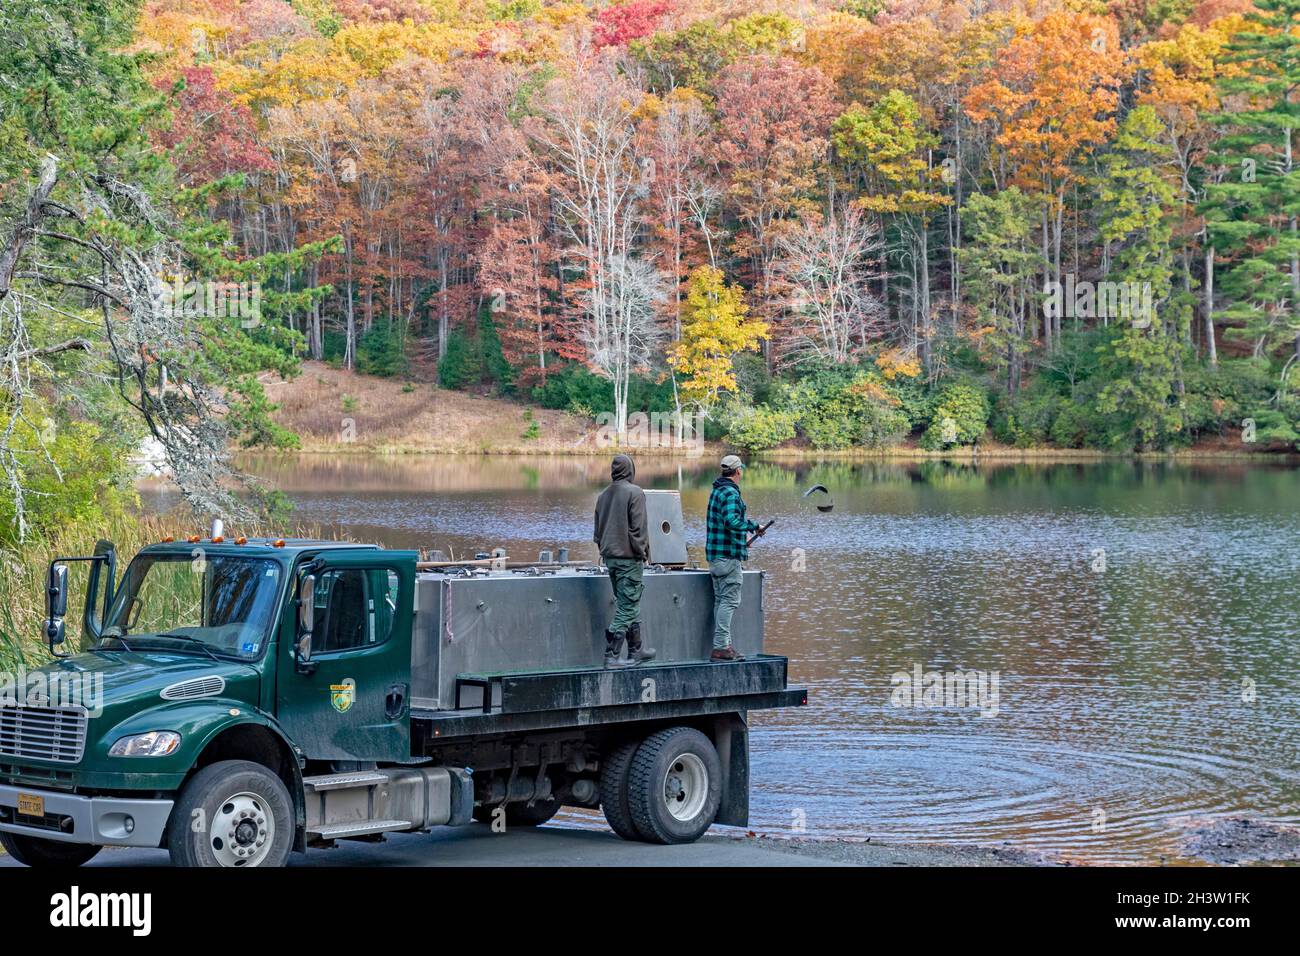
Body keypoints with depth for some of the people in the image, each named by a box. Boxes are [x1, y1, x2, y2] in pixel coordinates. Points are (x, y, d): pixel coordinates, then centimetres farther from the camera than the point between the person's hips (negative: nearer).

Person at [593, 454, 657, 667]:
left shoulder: (603, 495, 11)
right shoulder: (634, 493, -12)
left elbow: (597, 530, 14)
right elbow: (637, 528, -16)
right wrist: (641, 553, -8)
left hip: (610, 558, 8)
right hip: (629, 559, -8)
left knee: (629, 605, 18)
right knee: (627, 606, -4)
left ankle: (635, 650, 26)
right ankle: (611, 655, -8)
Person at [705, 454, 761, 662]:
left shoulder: (716, 491, 16)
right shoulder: (731, 493, -16)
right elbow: (731, 521, -29)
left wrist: (743, 535, 26)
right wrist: (753, 526, -18)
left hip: (715, 555, 10)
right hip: (729, 556, -10)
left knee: (720, 600, 13)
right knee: (729, 600, -9)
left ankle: (721, 645, 15)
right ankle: (721, 647, -13)